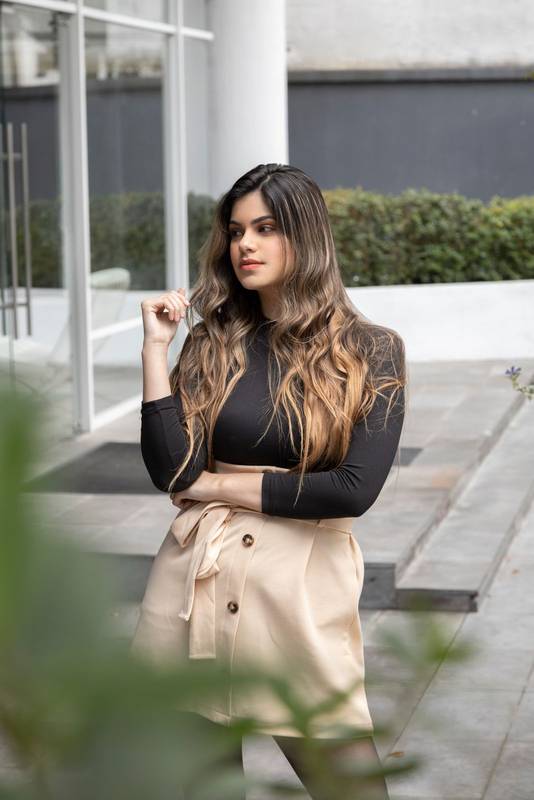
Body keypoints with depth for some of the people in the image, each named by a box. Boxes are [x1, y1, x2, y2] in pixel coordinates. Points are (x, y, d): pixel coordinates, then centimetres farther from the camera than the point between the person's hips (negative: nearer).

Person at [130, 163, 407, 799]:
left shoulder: (370, 352, -2)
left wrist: (222, 486, -7)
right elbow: (171, 472, -6)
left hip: (302, 590, -3)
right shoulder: (212, 344, 6)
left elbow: (355, 489, -14)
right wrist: (156, 346, -6)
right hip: (197, 585, 3)